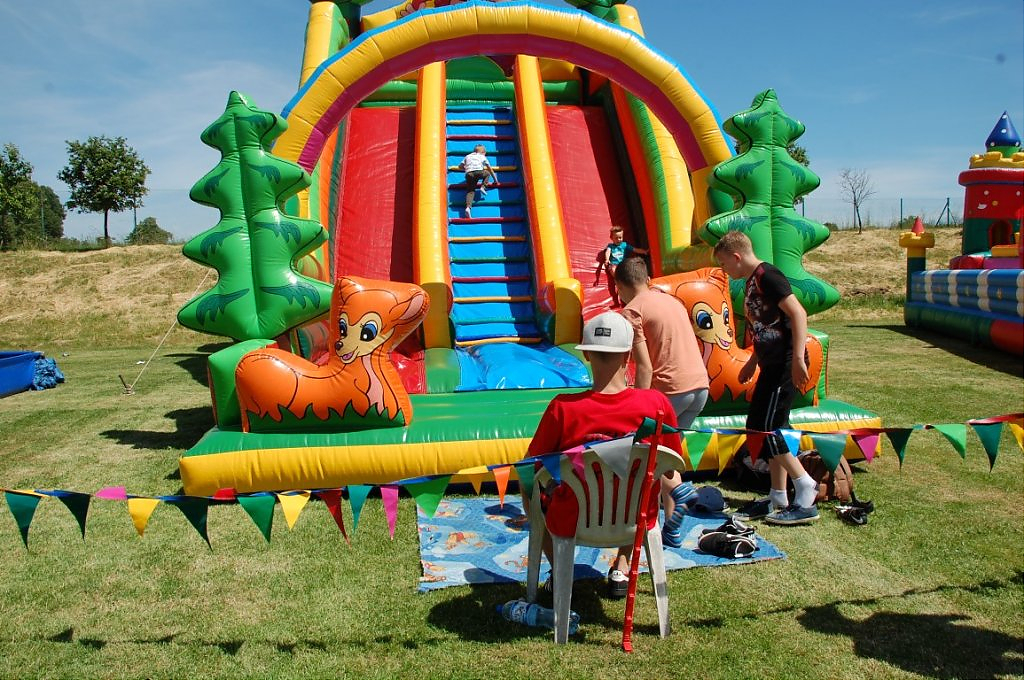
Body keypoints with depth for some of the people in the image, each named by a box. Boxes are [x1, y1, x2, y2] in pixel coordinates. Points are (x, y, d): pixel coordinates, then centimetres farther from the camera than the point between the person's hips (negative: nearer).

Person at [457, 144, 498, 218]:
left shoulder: (468, 156, 33)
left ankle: (468, 207, -25)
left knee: (470, 191, -1)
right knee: (487, 173, 29)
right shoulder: (482, 157, 28)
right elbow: (490, 169, 31)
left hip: (469, 174, 2)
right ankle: (483, 187, 7)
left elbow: (460, 167, 33)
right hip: (479, 172, -2)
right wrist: (495, 180, 38)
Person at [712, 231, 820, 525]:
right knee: (768, 429, 11)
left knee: (765, 428, -9)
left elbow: (798, 313, -20)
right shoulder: (753, 281, 17)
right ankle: (778, 499, 18)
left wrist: (797, 358, -25)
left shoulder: (767, 275, -13)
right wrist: (753, 361, 28)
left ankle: (806, 487, -1)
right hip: (772, 365, 10)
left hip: (784, 364, -10)